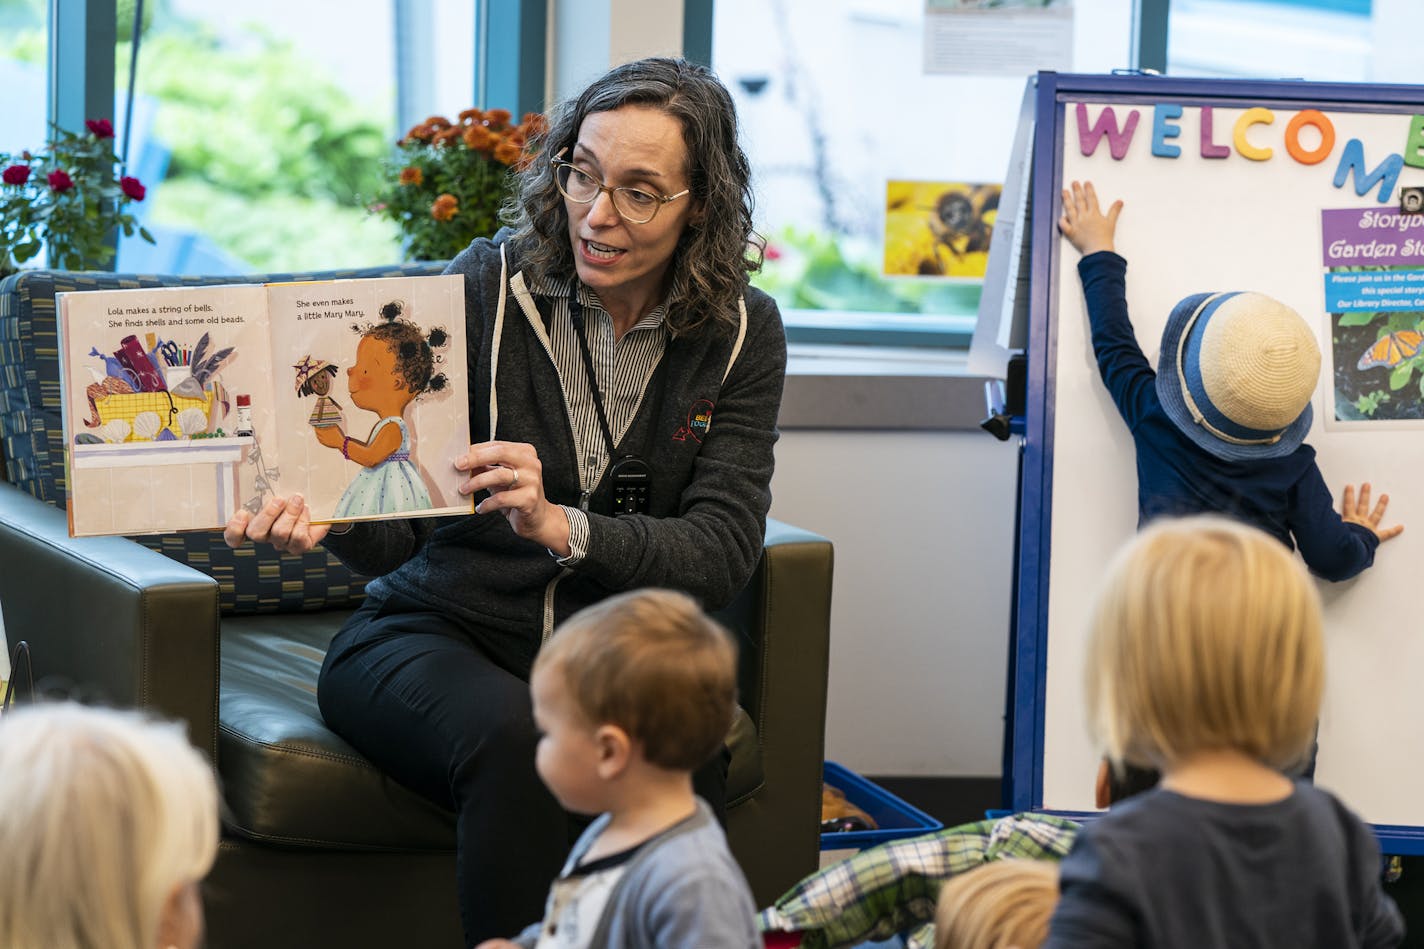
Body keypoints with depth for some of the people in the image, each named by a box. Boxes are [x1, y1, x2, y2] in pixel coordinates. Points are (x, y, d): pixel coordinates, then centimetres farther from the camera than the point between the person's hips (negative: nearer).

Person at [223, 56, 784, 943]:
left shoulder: (741, 335, 0)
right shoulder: (487, 288, -6)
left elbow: (724, 552, -12)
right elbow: (399, 528, -8)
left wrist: (560, 527, -30)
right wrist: (327, 517, -33)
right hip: (436, 630, -1)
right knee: (518, 745, -36)